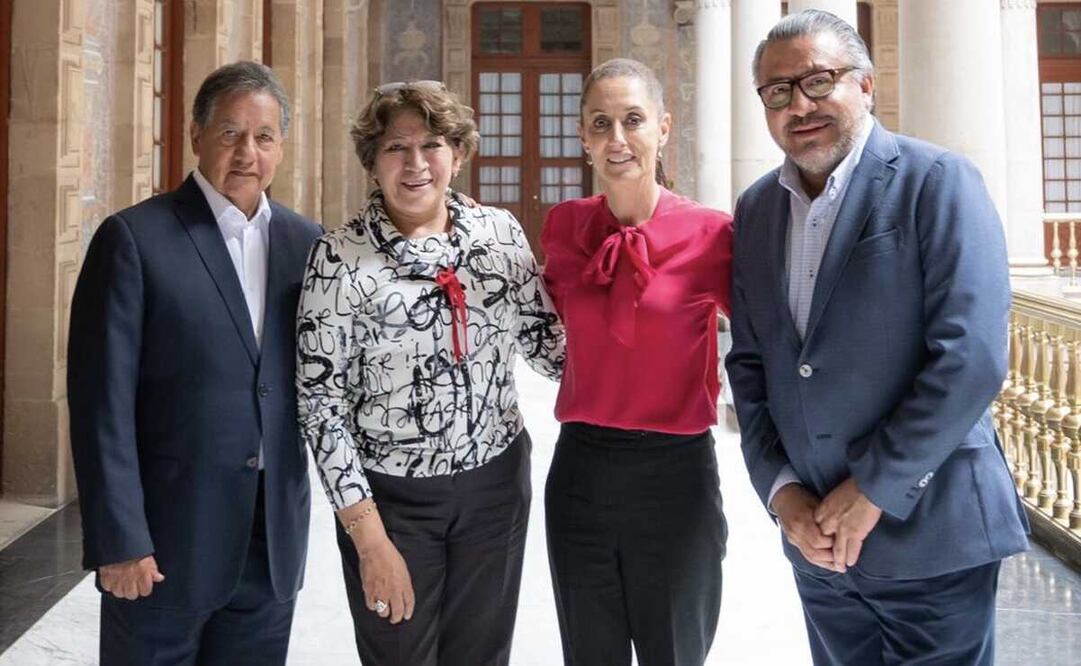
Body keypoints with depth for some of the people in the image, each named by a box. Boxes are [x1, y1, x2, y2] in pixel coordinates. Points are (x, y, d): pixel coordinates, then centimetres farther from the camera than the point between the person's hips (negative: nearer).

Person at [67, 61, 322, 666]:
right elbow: (102, 403, -11)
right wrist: (117, 541, -13)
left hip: (275, 543, 4)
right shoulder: (134, 238, -8)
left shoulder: (306, 242, 6)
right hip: (162, 547, -4)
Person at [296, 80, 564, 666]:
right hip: (389, 495, -3)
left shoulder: (500, 232, -2)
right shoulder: (339, 258, -12)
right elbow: (319, 398, -11)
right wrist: (369, 538, -13)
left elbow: (545, 337, 7)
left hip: (495, 481, 3)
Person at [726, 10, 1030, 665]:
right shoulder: (756, 209, 7)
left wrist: (873, 489, -15)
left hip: (929, 533, -5)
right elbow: (750, 364, 7)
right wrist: (781, 488, -3)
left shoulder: (937, 181, -9)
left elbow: (972, 356, -17)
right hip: (817, 536, 5)